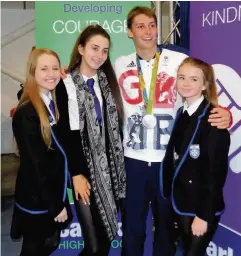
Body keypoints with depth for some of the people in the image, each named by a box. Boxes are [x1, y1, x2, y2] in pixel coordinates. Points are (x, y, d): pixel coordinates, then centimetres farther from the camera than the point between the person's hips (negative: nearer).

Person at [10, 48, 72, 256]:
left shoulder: (55, 103, 4)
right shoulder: (26, 112, -21)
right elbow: (35, 165, -20)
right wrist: (55, 206, -15)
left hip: (54, 194, 7)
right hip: (37, 200, -7)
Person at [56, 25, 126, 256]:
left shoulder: (107, 81, 10)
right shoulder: (66, 85, -7)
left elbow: (115, 126, 9)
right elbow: (67, 133, -8)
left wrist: (119, 164, 4)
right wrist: (77, 174, -11)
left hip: (110, 167, 5)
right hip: (86, 169, -5)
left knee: (107, 236, 10)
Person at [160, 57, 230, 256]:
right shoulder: (180, 114, 5)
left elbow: (216, 171, -18)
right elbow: (174, 159, 7)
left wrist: (204, 214, -17)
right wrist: (169, 195, 7)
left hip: (204, 207, -7)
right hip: (181, 202, 7)